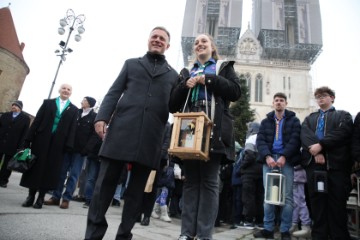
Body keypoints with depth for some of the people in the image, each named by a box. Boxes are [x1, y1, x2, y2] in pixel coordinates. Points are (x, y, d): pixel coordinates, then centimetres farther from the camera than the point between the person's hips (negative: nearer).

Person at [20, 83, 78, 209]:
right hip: (42, 139, 1)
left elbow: (72, 128, 1)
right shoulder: (48, 103, 10)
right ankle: (31, 195, 18)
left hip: (58, 143, 0)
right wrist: (29, 138, -3)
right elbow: (37, 120, 4)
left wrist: (68, 144, -9)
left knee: (50, 169, 3)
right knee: (36, 166, 5)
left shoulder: (73, 109, 8)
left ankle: (41, 197, 13)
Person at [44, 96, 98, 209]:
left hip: (80, 150, -4)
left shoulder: (95, 117, 1)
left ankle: (66, 199, 6)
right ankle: (56, 197, 14)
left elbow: (94, 135, -7)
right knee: (61, 172, 6)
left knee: (73, 175, 0)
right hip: (68, 147, 4)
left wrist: (86, 149, -17)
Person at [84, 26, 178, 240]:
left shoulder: (173, 75, 19)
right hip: (121, 130, 0)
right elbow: (114, 93, 11)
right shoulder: (131, 64, 20)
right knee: (106, 182, 1)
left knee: (137, 188, 5)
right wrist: (102, 117, -3)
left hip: (151, 137, 1)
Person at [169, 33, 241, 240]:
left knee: (209, 181, -3)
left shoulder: (224, 67, 17)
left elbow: (236, 91, 0)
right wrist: (185, 86, -1)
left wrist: (208, 79, -5)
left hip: (214, 128, -3)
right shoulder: (186, 72, 24)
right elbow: (173, 105, 16)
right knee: (191, 180, 4)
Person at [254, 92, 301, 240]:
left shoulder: (294, 120, 9)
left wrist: (284, 156, -18)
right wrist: (267, 156, -14)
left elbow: (295, 140, -5)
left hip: (286, 160, -2)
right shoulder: (265, 121, 15)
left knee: (287, 196, 0)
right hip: (268, 160, 2)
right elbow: (260, 141, 3)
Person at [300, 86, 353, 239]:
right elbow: (305, 135, 5)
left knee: (337, 202, -1)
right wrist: (314, 150, -14)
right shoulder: (309, 118, 25)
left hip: (336, 162, -2)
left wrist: (321, 145, -16)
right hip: (313, 163, 3)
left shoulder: (343, 115, 17)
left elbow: (342, 132, -4)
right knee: (317, 201, 4)